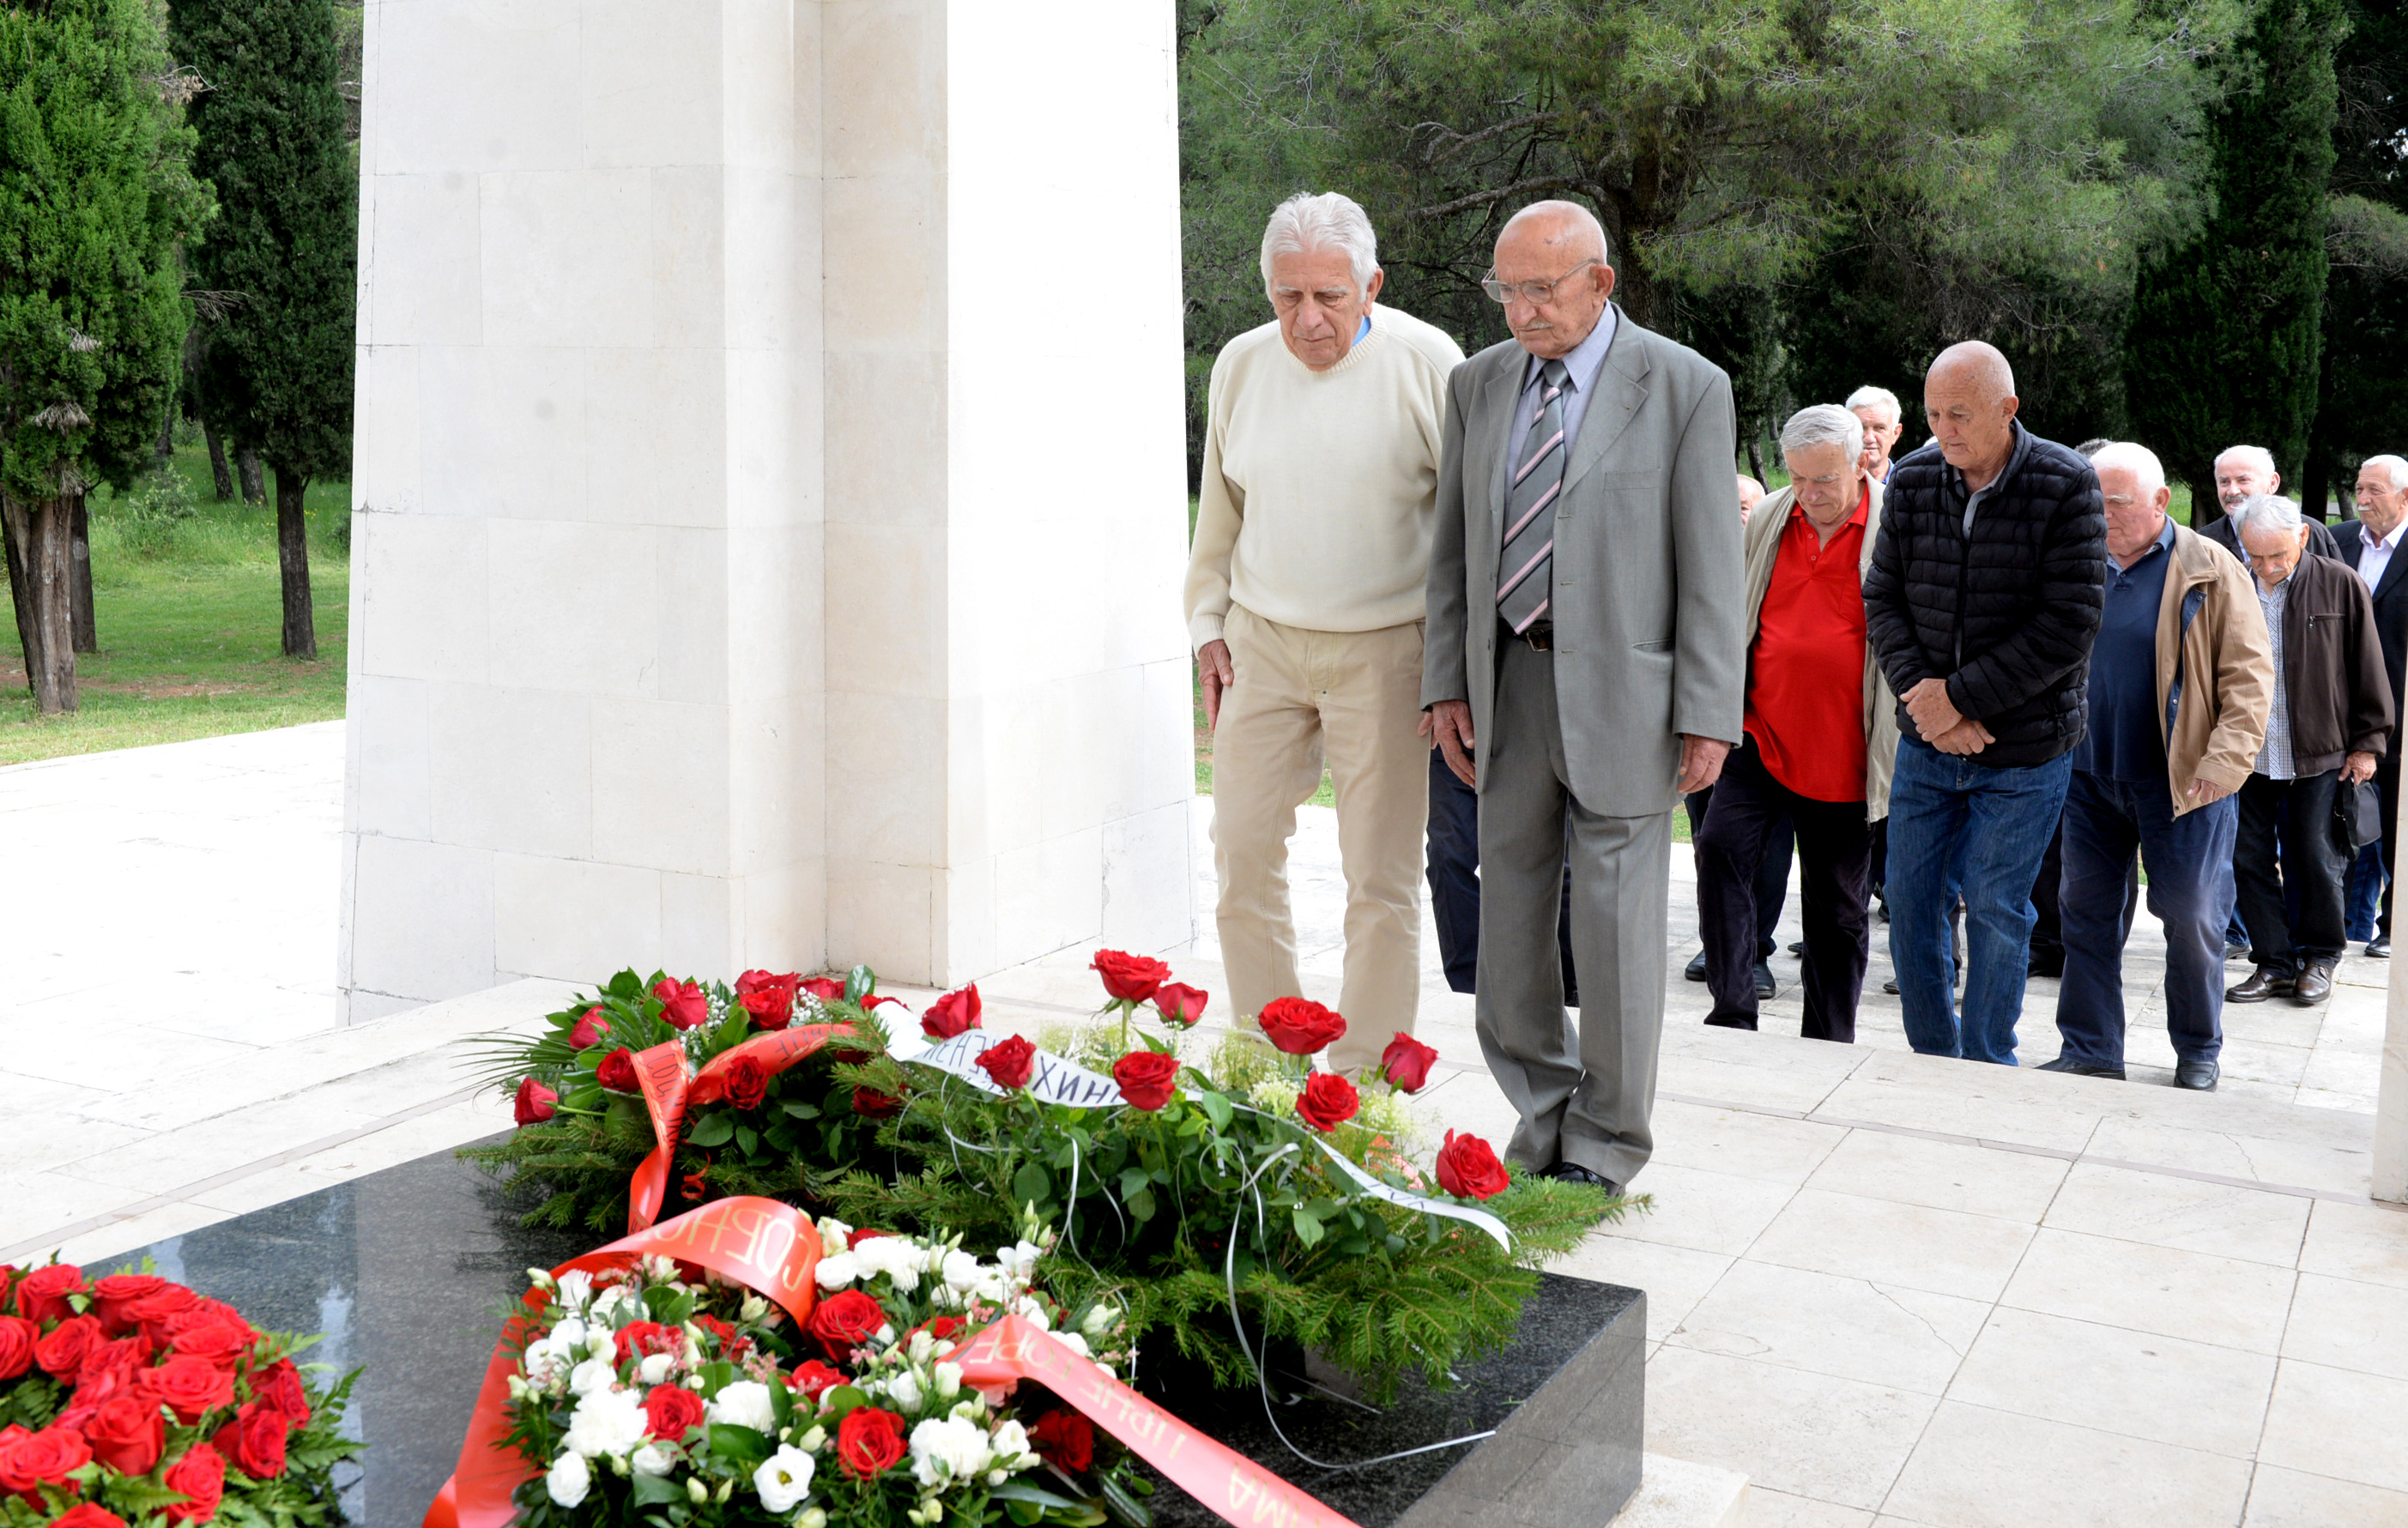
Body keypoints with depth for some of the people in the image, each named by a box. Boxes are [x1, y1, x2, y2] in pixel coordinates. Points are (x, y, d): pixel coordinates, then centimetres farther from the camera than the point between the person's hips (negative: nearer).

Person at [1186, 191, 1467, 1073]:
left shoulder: (1427, 364, -8)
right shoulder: (1241, 366, 4)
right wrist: (1208, 626, 12)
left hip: (1383, 651, -4)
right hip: (1262, 644, 4)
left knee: (1381, 876, 0)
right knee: (1242, 851, 3)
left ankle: (1365, 1077, 11)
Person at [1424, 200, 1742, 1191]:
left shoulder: (1686, 389, -5)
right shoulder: (1478, 384, 8)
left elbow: (1711, 567, -7)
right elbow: (1454, 548, 12)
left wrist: (1708, 717, -10)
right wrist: (1446, 684, 5)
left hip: (1621, 691, -4)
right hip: (1507, 684, 5)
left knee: (1616, 926, 2)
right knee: (1509, 919, 10)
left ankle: (1605, 1146, 17)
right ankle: (1543, 1120, 26)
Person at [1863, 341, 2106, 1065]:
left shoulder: (2066, 485, -11)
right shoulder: (1912, 480, 0)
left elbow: (2069, 626, -15)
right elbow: (1883, 599, 2)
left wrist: (1960, 695, -16)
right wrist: (1922, 695, -12)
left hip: (2024, 748, -4)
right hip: (1926, 740, 4)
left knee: (1995, 910, 3)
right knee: (1910, 902, 7)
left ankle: (1986, 1071, 18)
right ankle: (1931, 1060, 24)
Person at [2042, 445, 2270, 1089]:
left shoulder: (2210, 571, -5)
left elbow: (2250, 674, -7)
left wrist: (2223, 763, -16)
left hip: (2178, 782, -4)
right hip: (2089, 775, 4)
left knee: (2191, 917, 4)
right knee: (2086, 911, 8)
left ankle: (2199, 1051, 22)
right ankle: (2089, 1050, 18)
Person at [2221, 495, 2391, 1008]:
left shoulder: (2341, 586, -4)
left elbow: (2367, 670, 2)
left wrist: (2367, 742, 3)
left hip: (2319, 754, -2)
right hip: (2246, 753, 2)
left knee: (2317, 860, 6)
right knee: (2249, 860, 4)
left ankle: (2319, 958, 23)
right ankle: (2273, 962, 16)